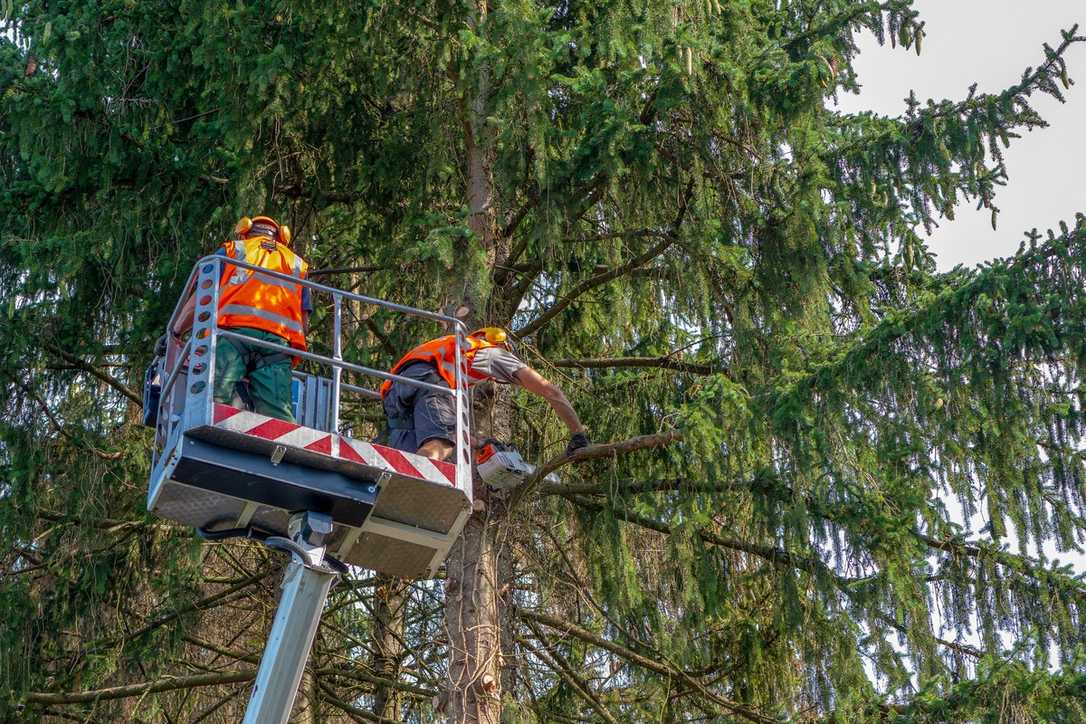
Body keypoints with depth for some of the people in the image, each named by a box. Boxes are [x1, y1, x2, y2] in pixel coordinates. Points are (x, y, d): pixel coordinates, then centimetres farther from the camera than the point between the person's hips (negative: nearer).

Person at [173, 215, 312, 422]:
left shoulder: (232, 250, 27)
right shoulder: (297, 264, 33)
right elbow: (304, 321, 21)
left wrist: (175, 332, 25)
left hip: (232, 330, -2)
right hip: (279, 340, 2)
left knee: (215, 400, -19)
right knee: (278, 416, -11)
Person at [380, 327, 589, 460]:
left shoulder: (457, 348, 47)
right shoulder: (496, 352, 32)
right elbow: (550, 391, 27)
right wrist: (578, 433, 31)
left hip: (393, 387, 7)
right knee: (439, 447, -31)